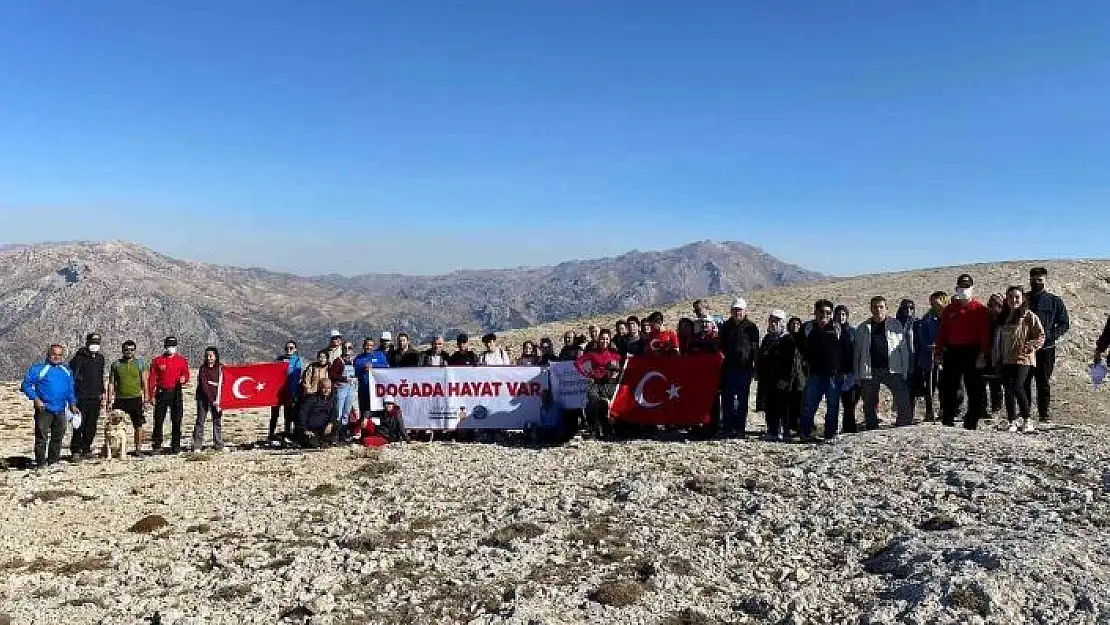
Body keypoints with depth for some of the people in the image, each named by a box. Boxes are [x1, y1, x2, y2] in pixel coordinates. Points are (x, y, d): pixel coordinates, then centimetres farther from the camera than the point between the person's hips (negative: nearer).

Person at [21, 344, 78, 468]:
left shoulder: (67, 371, 14)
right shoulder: (38, 369, -2)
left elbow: (71, 390, 21)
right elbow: (26, 385, -5)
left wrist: (72, 404, 11)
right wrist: (36, 399, -15)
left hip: (60, 410, 5)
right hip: (44, 409, -5)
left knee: (58, 437, 10)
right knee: (41, 437, -5)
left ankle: (53, 461, 21)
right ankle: (40, 462, 1)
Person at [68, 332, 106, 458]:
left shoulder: (100, 358, 15)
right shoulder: (79, 357, -5)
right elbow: (71, 375, -8)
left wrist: (102, 392, 20)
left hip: (95, 397, 6)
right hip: (82, 397, -6)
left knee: (91, 425, 7)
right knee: (79, 424, -5)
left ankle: (86, 449, 16)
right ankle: (75, 450, 4)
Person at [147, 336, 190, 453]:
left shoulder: (182, 360, 8)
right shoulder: (157, 361, 5)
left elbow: (186, 375, 10)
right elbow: (152, 378, 3)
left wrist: (184, 379, -16)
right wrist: (151, 395, -3)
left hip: (176, 392, 0)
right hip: (162, 392, 0)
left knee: (176, 420, 3)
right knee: (158, 419, 0)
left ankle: (175, 445, 10)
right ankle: (157, 445, 8)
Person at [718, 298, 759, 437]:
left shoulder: (751, 327, 2)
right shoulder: (726, 326, 12)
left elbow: (755, 348, -1)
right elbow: (722, 346, 17)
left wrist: (753, 366, -8)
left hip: (744, 368, -3)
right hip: (728, 367, 3)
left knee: (742, 400, 3)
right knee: (727, 399, 4)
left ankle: (740, 428, 8)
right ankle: (727, 428, 9)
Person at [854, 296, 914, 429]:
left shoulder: (896, 325, 7)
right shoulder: (863, 328, 11)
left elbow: (903, 349, 6)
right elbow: (857, 352, 12)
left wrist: (904, 371, -2)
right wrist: (858, 376, 6)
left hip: (892, 370, -2)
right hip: (869, 371, 2)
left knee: (904, 402, -10)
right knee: (869, 405, 7)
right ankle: (871, 428, 18)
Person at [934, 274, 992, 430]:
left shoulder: (980, 309, 1)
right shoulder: (949, 309, 12)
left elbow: (985, 333, -5)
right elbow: (942, 332, 12)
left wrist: (983, 354, -13)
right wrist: (938, 352, 5)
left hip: (973, 353, -3)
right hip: (952, 353, 3)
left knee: (974, 388, 0)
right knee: (948, 387, 4)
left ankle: (971, 421, 6)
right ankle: (947, 417, 11)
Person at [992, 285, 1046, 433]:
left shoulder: (1029, 316, 1)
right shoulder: (1002, 317, 16)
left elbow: (1041, 336, 0)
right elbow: (997, 339, 21)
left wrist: (1031, 346, -16)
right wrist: (996, 359, 17)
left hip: (1023, 359, -6)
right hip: (1005, 360, 6)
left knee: (1017, 387, -18)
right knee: (1008, 390, 5)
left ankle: (1028, 419, -4)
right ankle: (1011, 422, 12)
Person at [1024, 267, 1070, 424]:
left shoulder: (1055, 301, 7)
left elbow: (1065, 324, 5)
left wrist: (1050, 336, -11)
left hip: (1046, 348, -1)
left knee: (1044, 383, 2)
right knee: (1024, 383, 2)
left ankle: (1045, 414, 7)